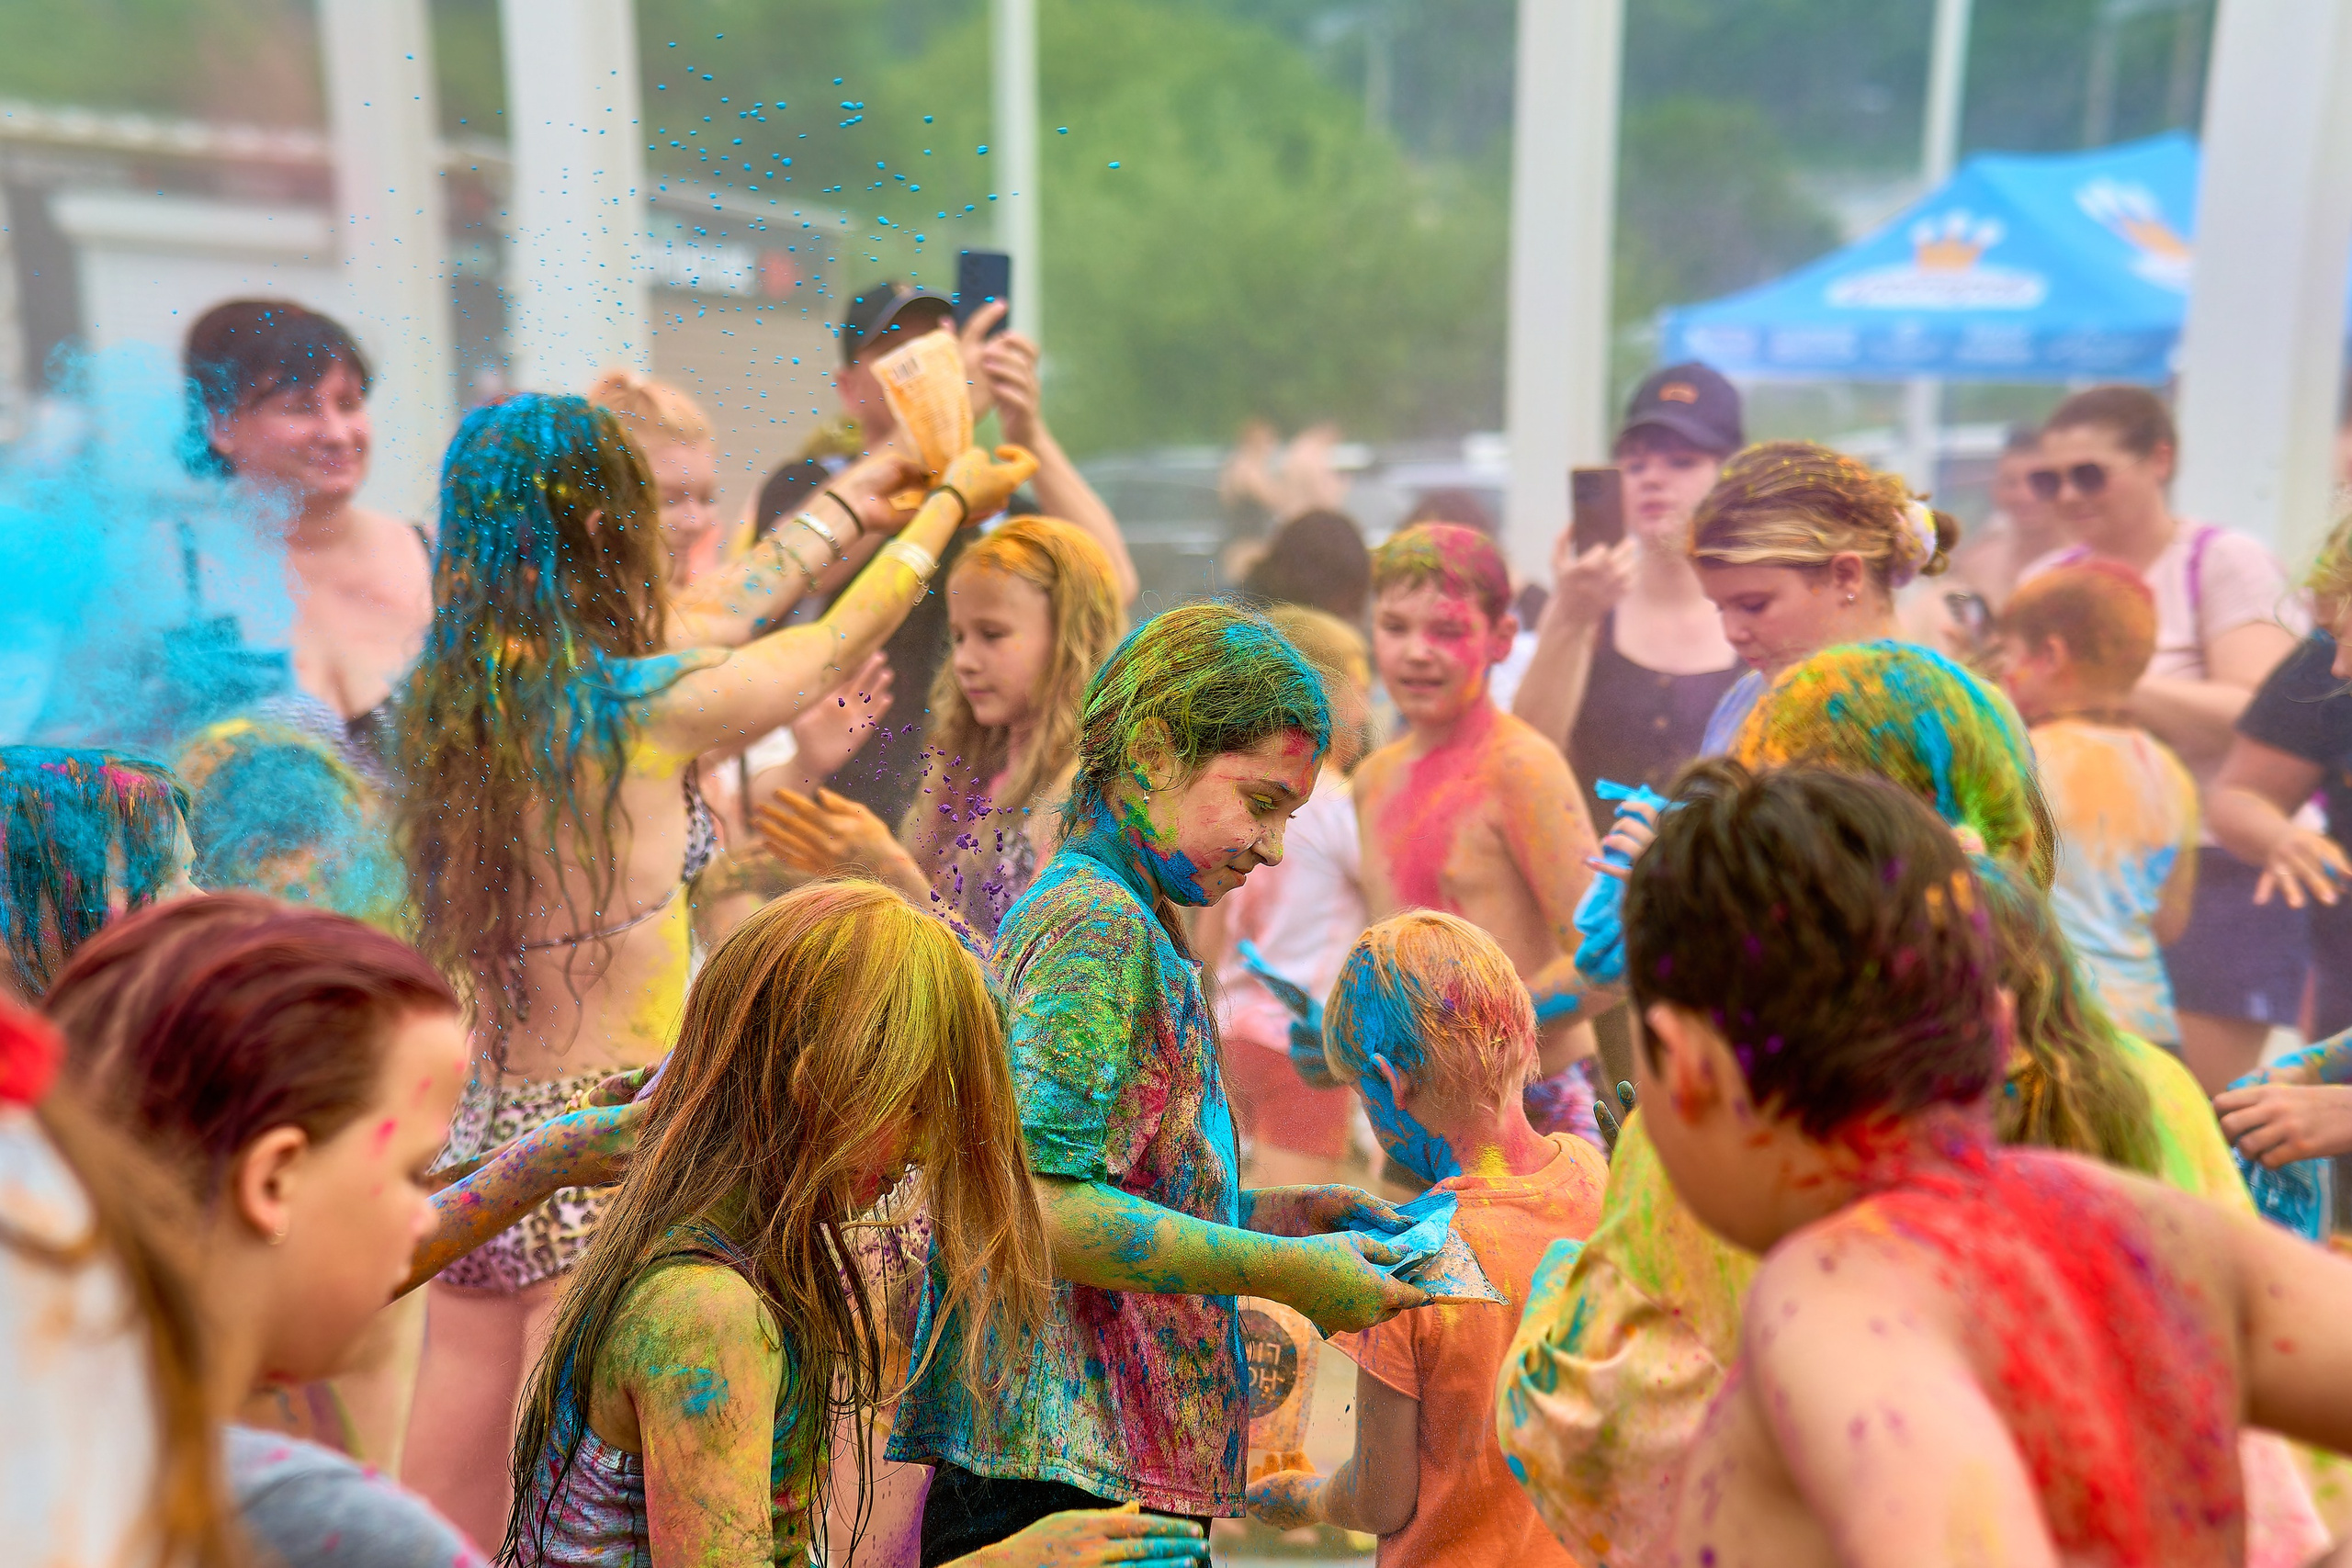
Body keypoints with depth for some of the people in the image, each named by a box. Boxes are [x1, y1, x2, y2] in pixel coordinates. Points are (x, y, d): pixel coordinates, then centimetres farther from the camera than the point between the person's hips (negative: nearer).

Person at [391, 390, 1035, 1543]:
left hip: (482, 1143, 8)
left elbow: (704, 620, 16)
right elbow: (840, 644, 1)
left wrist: (847, 505, 28)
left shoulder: (452, 690, 5)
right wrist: (951, 501, 18)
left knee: (443, 1520, 16)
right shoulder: (642, 709, -16)